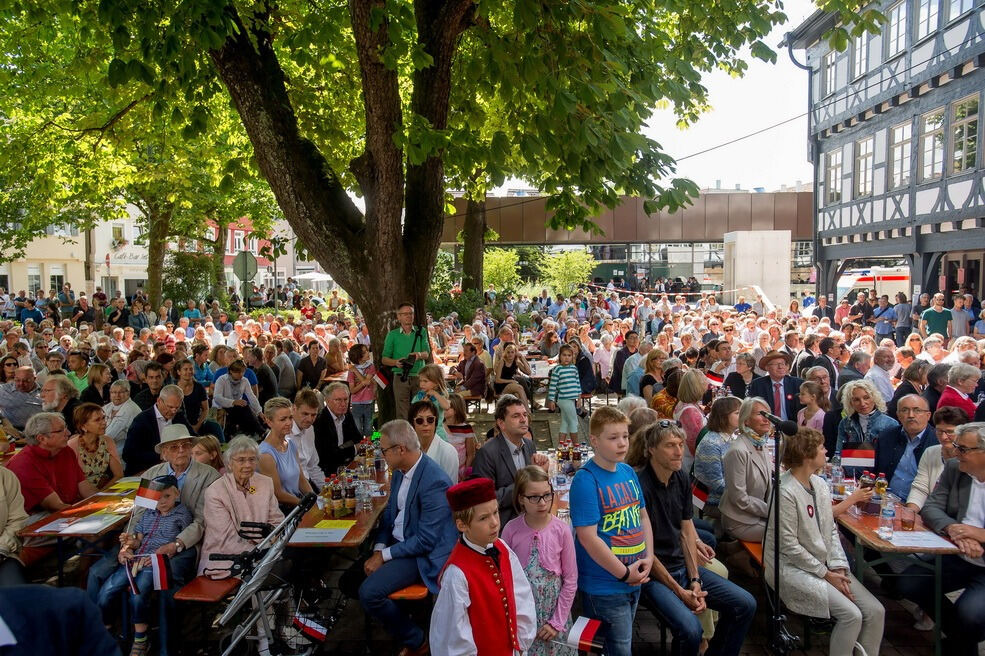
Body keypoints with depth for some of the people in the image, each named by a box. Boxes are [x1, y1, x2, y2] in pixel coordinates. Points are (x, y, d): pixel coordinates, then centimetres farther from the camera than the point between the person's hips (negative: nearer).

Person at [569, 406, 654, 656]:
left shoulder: (628, 472, 3)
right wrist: (624, 573, -16)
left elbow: (643, 516, 12)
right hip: (605, 587, -7)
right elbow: (588, 537, -22)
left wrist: (648, 558, -2)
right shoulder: (586, 480, -19)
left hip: (635, 580, 7)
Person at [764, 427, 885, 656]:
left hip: (825, 564, 8)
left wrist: (838, 567, -3)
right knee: (851, 615, -19)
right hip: (794, 569, -8)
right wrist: (826, 574, -13)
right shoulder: (785, 492, -20)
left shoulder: (820, 483, 6)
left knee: (875, 611, -3)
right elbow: (789, 546, -18)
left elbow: (831, 530, 10)